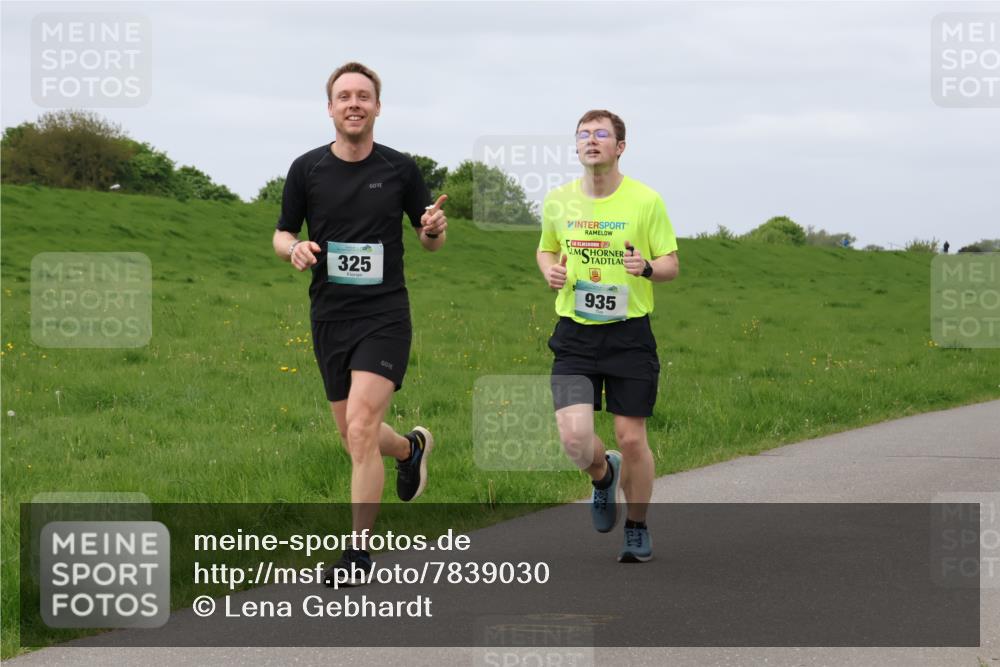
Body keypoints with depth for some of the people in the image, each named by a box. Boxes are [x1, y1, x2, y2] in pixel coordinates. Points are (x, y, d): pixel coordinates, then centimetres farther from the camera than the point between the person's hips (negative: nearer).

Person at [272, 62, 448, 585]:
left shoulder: (400, 169, 0)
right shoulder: (307, 169, 2)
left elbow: (431, 240, 11)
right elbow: (282, 234, 10)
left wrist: (434, 229, -13)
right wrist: (294, 249, -13)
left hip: (384, 316, -3)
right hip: (329, 319, 3)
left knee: (361, 429, -18)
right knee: (354, 438, 12)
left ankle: (359, 550, -8)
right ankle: (412, 448, 47)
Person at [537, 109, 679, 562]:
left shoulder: (646, 201, -4)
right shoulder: (558, 201, 4)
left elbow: (671, 264, 2)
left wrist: (647, 268, -21)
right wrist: (550, 271, -2)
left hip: (629, 333, -2)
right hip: (575, 335, 2)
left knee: (631, 438, 0)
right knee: (574, 437, -13)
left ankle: (637, 528, 23)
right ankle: (603, 475, 24)